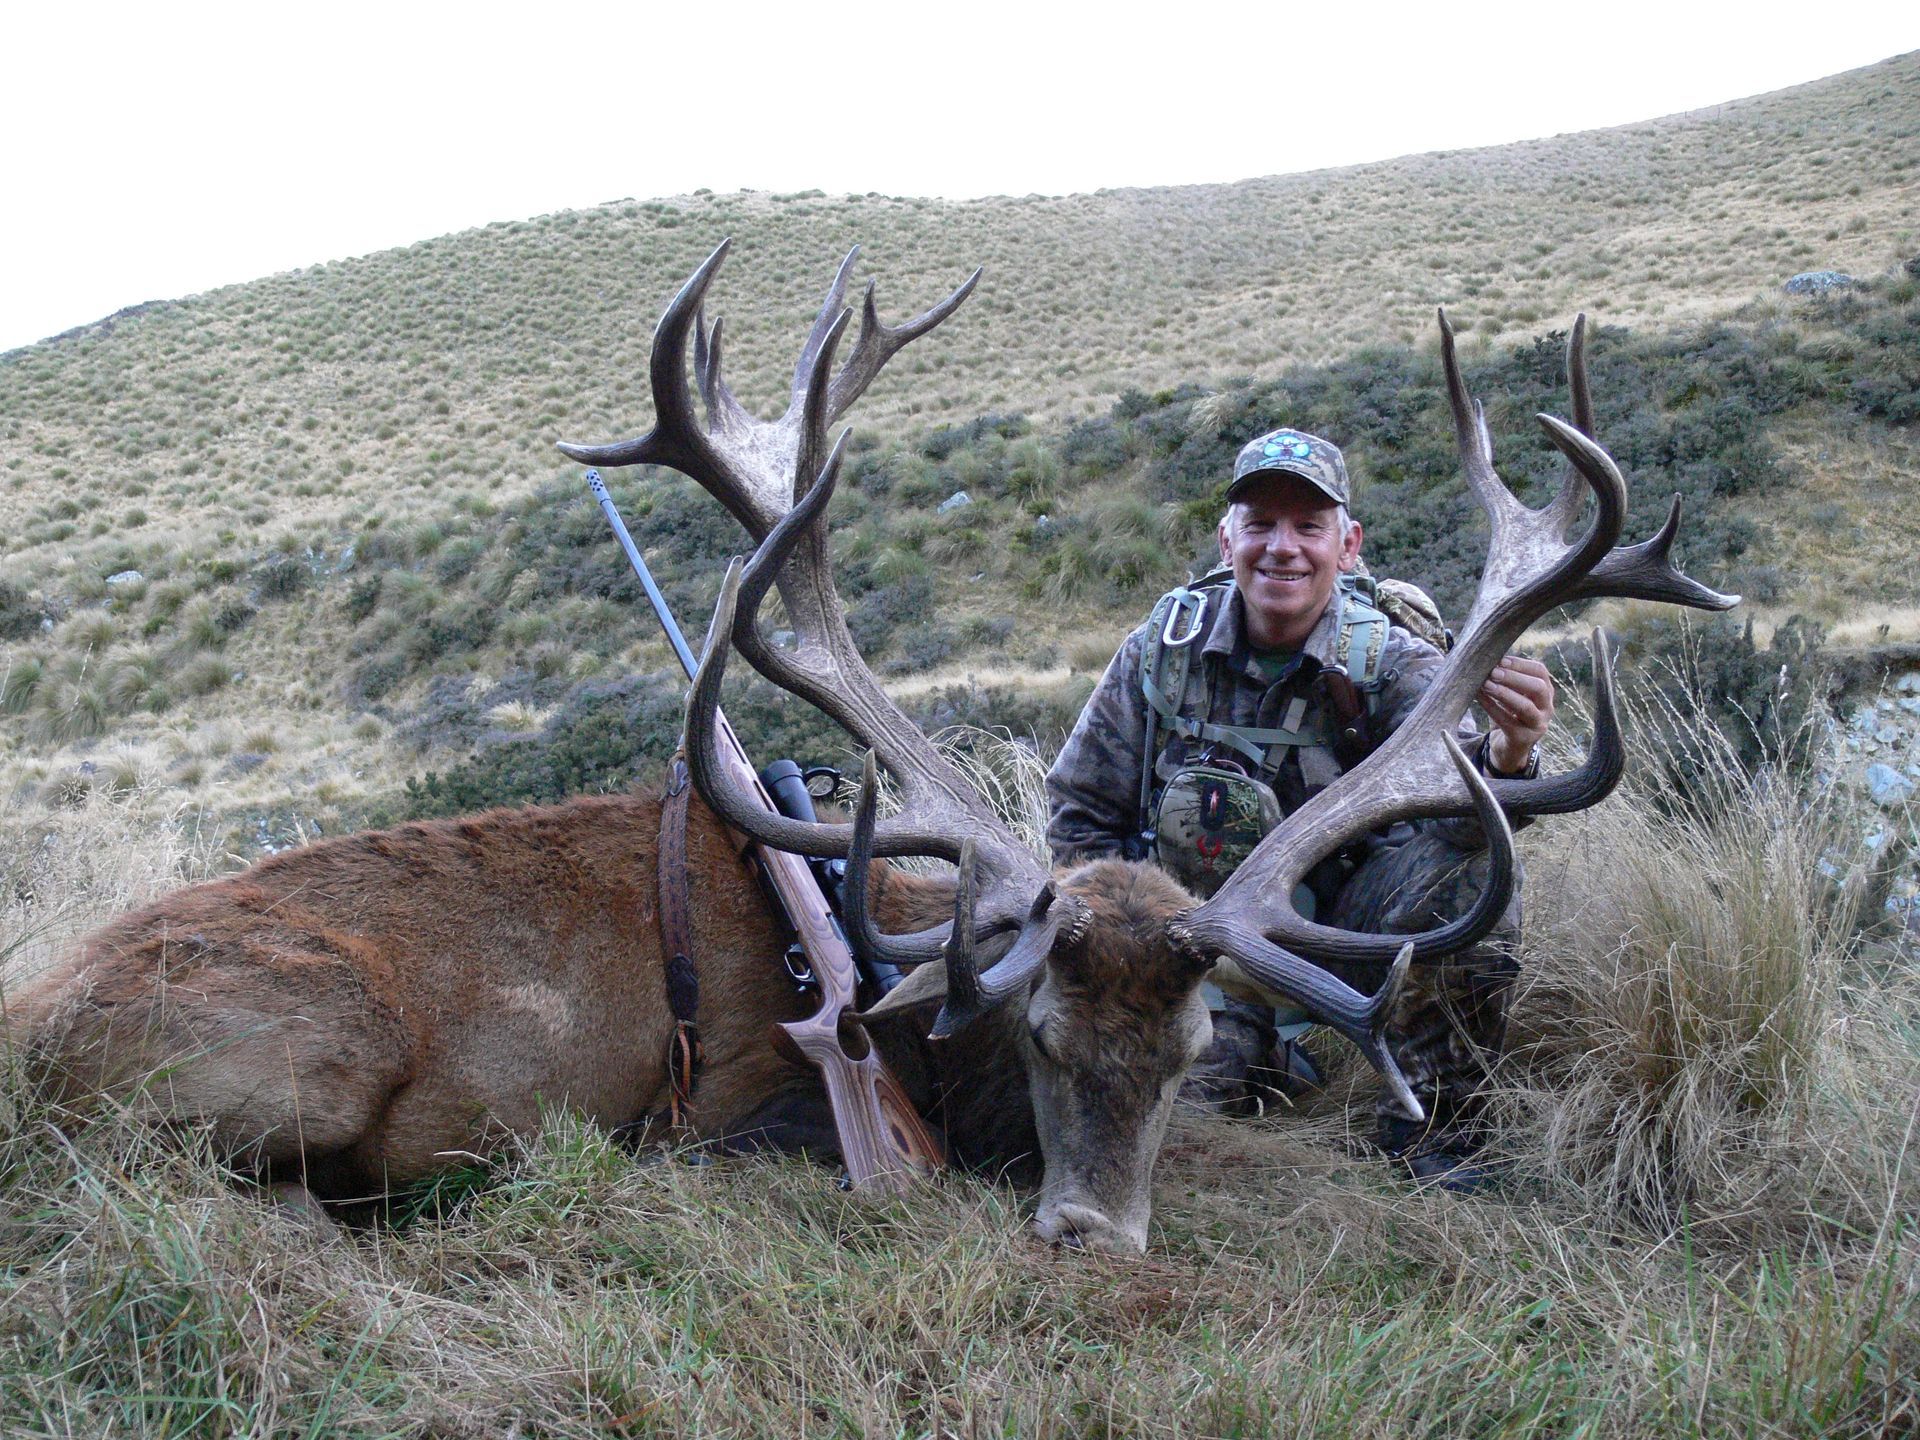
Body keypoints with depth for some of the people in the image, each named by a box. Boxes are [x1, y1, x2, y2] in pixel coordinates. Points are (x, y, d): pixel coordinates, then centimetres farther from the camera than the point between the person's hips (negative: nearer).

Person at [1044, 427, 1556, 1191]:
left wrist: (1506, 753, -57)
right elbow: (1078, 814, 1)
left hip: (1344, 930, 0)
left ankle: (1432, 1125, -10)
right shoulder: (1164, 648, -8)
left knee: (1467, 857, -29)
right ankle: (1246, 1040, 13)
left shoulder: (1388, 659, -13)